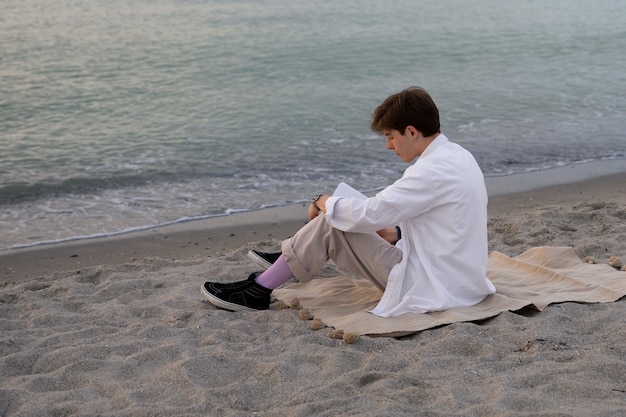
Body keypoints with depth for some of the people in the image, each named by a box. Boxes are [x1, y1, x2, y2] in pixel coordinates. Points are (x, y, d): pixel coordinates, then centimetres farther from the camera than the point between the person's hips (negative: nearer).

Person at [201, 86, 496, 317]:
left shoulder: (433, 170, -22)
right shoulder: (458, 156, 9)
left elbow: (370, 214, -22)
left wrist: (324, 203, -4)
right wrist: (395, 232, 6)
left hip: (426, 290, -10)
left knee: (330, 223, -8)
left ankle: (259, 290, 2)